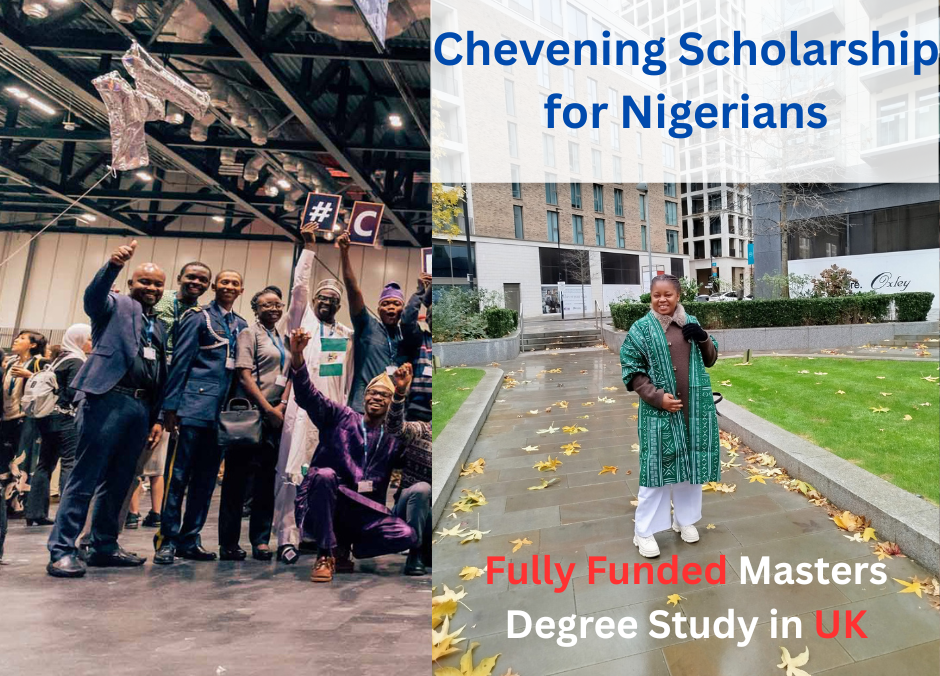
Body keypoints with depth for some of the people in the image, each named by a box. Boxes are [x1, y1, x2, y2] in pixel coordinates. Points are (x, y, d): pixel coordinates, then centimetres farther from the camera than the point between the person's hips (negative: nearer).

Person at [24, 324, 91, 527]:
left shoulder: (58, 360, 17)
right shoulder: (76, 362, -8)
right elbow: (73, 392, -17)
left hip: (49, 417, 9)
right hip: (66, 418, -9)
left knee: (45, 464, 11)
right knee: (70, 464, -9)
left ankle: (35, 512, 15)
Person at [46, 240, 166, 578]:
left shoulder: (159, 326, 20)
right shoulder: (117, 305, 5)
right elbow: (93, 296, -20)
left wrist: (157, 418, 14)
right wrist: (113, 264, -39)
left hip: (141, 407, 6)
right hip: (109, 399, -6)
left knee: (118, 482, 12)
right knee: (84, 478, -4)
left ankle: (104, 545, 22)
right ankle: (62, 550, 3)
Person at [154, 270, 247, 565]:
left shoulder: (242, 326, 17)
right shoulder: (198, 317, 2)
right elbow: (179, 361, -4)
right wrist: (171, 405, -10)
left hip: (223, 411, 5)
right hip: (194, 405, -5)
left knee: (206, 478, 9)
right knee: (178, 474, -1)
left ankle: (189, 540, 18)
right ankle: (167, 539, 9)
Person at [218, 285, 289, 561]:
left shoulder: (283, 337, 16)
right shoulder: (249, 333, -1)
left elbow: (291, 372, 13)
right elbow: (244, 375, -9)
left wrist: (282, 405, -2)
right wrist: (268, 408, -12)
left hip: (277, 414, 6)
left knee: (267, 477, 8)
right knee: (237, 475, 0)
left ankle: (260, 539, 15)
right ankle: (229, 541, 9)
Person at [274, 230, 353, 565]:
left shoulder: (347, 335, 15)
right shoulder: (303, 321, 8)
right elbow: (299, 286, -4)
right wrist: (309, 247, -7)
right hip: (303, 409, -3)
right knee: (292, 472, -6)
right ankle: (287, 537, -3)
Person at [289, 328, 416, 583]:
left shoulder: (394, 438, 11)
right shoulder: (340, 417, 5)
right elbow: (308, 396, -9)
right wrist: (297, 356, -26)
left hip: (365, 513, 2)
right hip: (323, 510, -2)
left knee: (407, 536, -19)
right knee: (324, 474, -32)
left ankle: (342, 548, 3)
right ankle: (325, 555, -19)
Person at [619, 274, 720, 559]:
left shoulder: (690, 322, 6)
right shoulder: (641, 328, -7)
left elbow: (710, 359, 14)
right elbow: (632, 371, -8)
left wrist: (703, 339, -6)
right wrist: (657, 397, -18)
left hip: (694, 408, 4)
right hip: (659, 410, -4)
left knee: (691, 462, 15)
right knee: (657, 466, 2)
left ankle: (685, 519, 36)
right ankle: (644, 531, 16)